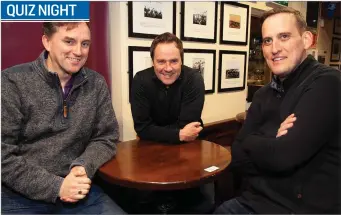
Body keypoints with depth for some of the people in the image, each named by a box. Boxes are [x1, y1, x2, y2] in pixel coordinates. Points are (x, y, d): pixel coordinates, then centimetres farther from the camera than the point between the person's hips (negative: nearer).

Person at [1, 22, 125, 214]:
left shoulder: (96, 84, 1)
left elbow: (106, 138, 3)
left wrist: (83, 166, -15)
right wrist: (55, 186, -17)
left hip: (76, 190, 4)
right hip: (19, 196, -3)